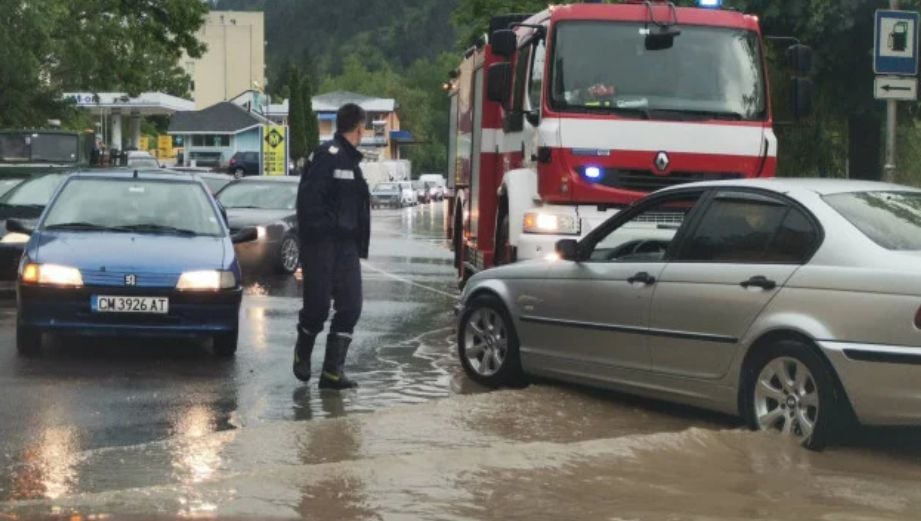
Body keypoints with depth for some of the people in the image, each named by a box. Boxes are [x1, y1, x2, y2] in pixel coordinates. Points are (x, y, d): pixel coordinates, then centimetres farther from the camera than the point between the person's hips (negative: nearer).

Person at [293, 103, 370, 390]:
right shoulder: (327, 155, -12)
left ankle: (333, 371, 4)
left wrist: (359, 244, 17)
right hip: (322, 245, -8)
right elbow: (309, 199, -20)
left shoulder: (350, 160, 18)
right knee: (318, 305, 0)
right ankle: (302, 353, 27)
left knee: (350, 307, 1)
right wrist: (318, 231, -19)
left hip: (346, 247, 9)